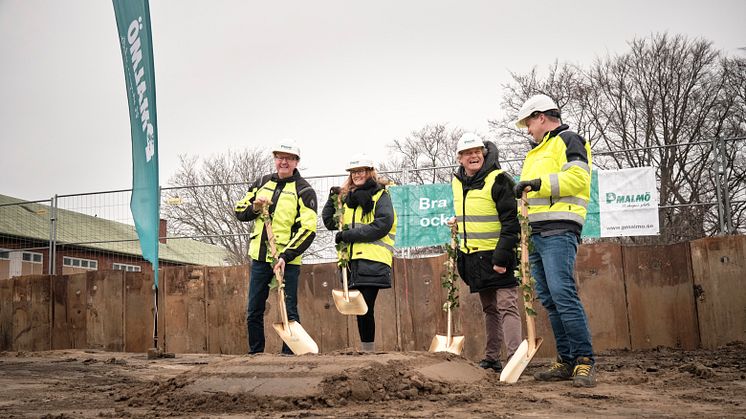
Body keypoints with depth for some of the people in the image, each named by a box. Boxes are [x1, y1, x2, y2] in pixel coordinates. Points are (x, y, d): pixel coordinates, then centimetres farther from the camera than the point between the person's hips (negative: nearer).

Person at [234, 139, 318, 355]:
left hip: (287, 260, -5)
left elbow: (308, 230, -14)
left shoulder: (304, 191, -5)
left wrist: (285, 257, -23)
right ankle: (255, 354, 24)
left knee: (289, 311, -2)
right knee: (254, 311, 11)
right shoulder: (262, 183, 11)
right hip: (260, 257, 5)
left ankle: (289, 355, 7)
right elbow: (239, 211, 15)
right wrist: (254, 208, -8)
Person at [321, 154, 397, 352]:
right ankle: (365, 350, 13)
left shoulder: (381, 195, 3)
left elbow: (382, 224, -12)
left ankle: (368, 349, -6)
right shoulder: (348, 198, 21)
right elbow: (330, 222, 21)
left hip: (373, 261, -6)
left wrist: (349, 235, -13)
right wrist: (332, 199, 8)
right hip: (352, 261, 6)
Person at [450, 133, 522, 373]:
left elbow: (511, 221, -16)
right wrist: (460, 253, 22)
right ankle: (492, 359, 21)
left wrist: (502, 256, -22)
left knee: (507, 306, -10)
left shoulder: (498, 180, -13)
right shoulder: (457, 183, 9)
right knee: (489, 309, 14)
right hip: (473, 258, 7)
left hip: (498, 255, -7)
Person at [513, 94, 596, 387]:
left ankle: (585, 361, -13)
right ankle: (567, 361, 11)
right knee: (549, 300, 6)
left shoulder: (568, 140, 0)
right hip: (537, 234, 9)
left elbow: (577, 178, -15)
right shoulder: (538, 151, 28)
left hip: (558, 231, -9)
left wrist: (539, 183, -16)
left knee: (562, 293, -18)